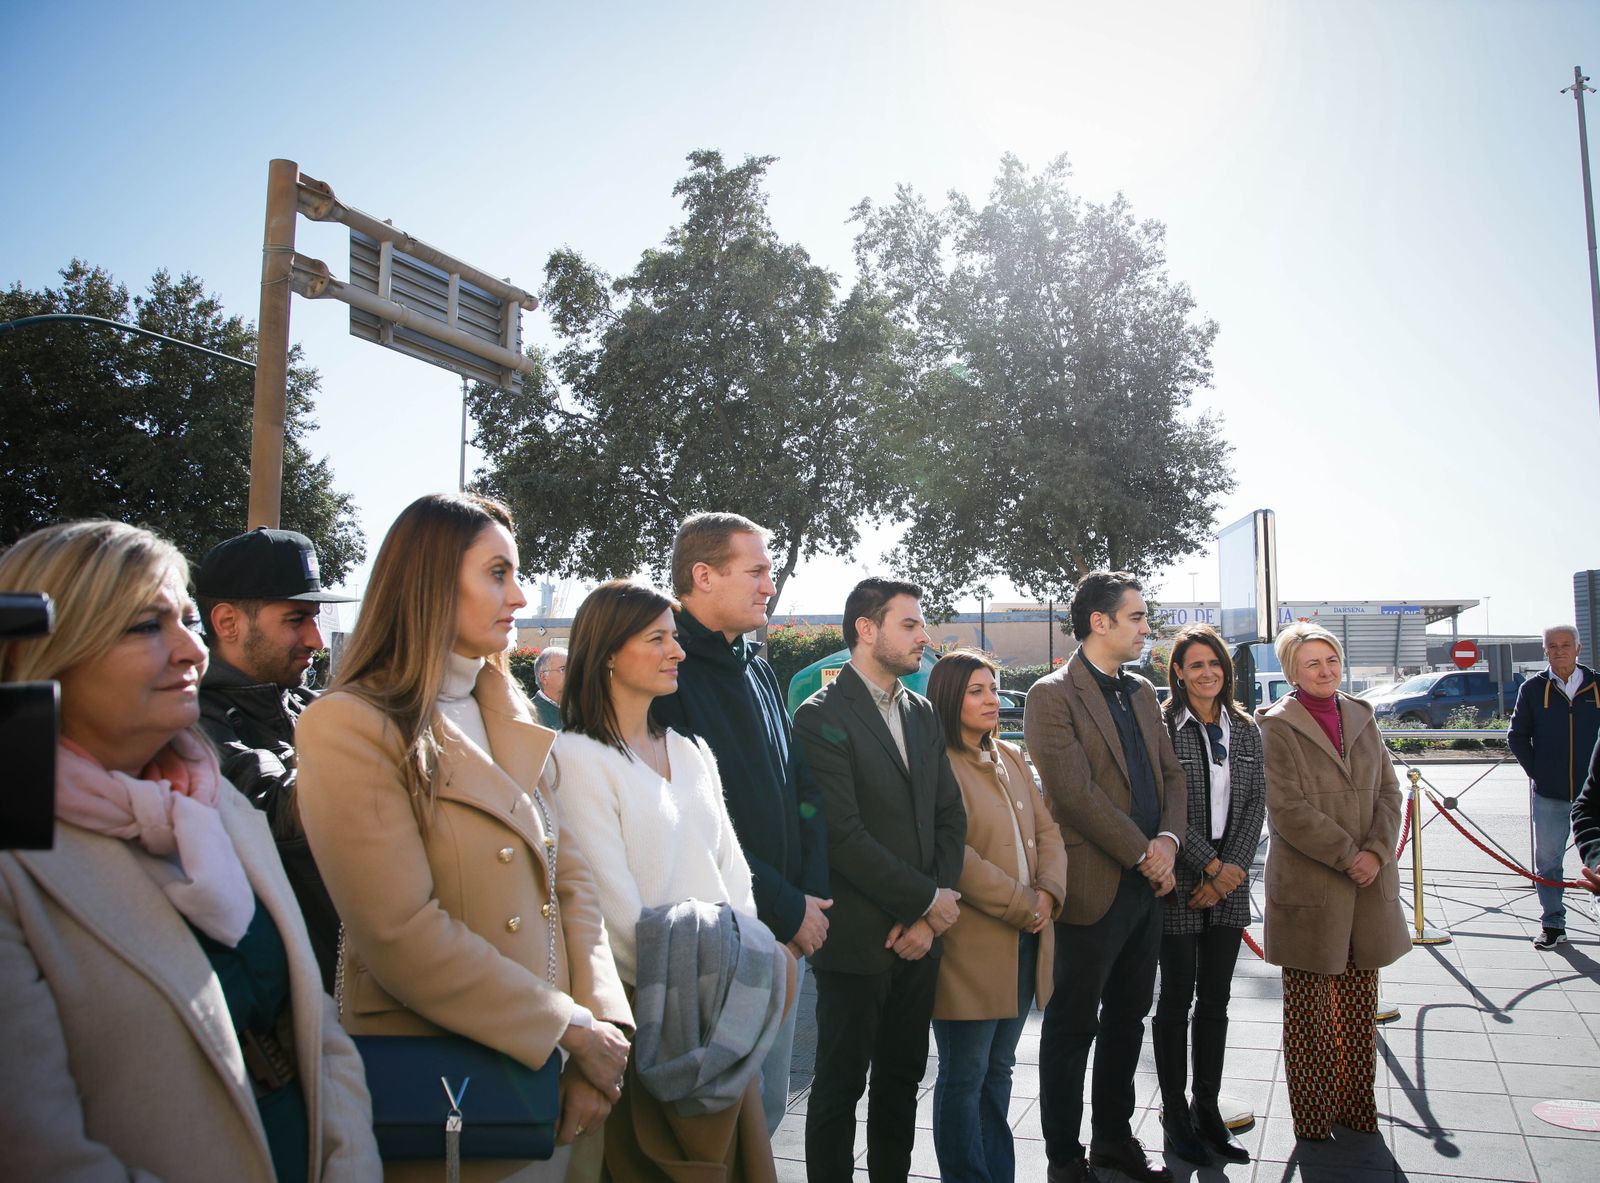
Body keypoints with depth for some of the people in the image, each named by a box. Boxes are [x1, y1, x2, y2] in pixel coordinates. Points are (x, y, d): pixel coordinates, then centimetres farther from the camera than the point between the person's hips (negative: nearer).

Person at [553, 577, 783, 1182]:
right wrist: (683, 992, -11)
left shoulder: (692, 751, 10)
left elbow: (731, 865, 9)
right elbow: (615, 902, -15)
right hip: (652, 1012, -6)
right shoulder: (579, 758, -13)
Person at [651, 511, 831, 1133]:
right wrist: (787, 909, -13)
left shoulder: (758, 670, 13)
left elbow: (803, 790, 15)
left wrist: (811, 898, 1)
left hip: (789, 934, 8)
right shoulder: (669, 674, -13)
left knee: (767, 1105, 17)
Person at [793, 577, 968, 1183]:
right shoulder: (821, 717, -12)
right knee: (840, 1085, 7)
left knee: (902, 1077, 17)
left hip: (918, 935, 6)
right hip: (856, 941, -6)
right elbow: (842, 834, -19)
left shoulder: (923, 714, 10)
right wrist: (928, 899, -12)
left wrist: (929, 917, -2)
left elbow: (950, 817, 9)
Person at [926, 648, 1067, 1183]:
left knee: (999, 1069, 17)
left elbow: (1047, 829, 12)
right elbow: (954, 854, -19)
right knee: (964, 1076, 4)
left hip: (1025, 939, 8)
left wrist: (1049, 892, -5)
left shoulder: (1011, 758, 14)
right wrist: (1022, 903, -16)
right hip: (972, 943, -7)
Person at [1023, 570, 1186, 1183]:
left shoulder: (1141, 693, 13)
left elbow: (1171, 773, 12)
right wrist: (1144, 854, -13)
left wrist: (1168, 838, -6)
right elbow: (1076, 793, -18)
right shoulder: (1053, 696, -12)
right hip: (1093, 888, -7)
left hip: (1146, 883, 8)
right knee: (1073, 1027, 5)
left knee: (1128, 1019, 18)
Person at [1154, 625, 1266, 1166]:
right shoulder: (1163, 726, -8)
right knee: (1177, 997, 5)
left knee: (1216, 998, 11)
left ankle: (1207, 1109, 23)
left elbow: (1256, 804, 5)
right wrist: (1209, 865, -12)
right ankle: (1175, 1111, 18)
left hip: (1229, 883, 5)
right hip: (1180, 880, -5)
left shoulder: (1245, 729, 8)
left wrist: (1233, 868, -6)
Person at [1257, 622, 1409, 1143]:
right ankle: (1312, 1119, 14)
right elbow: (1287, 808, -12)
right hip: (1308, 885, -5)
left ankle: (1356, 1108, 24)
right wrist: (1347, 855, -14)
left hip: (1369, 883, 5)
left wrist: (1378, 851, -7)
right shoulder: (1277, 725, -6)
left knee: (1360, 1004, 11)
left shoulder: (1360, 716, 11)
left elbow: (1388, 791, 8)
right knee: (1309, 1008, 3)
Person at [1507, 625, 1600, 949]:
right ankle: (1552, 925, 17)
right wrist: (1536, 772, 0)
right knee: (1547, 861, 7)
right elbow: (1516, 735, 8)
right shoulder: (1533, 689, 3)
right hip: (1548, 794, 1)